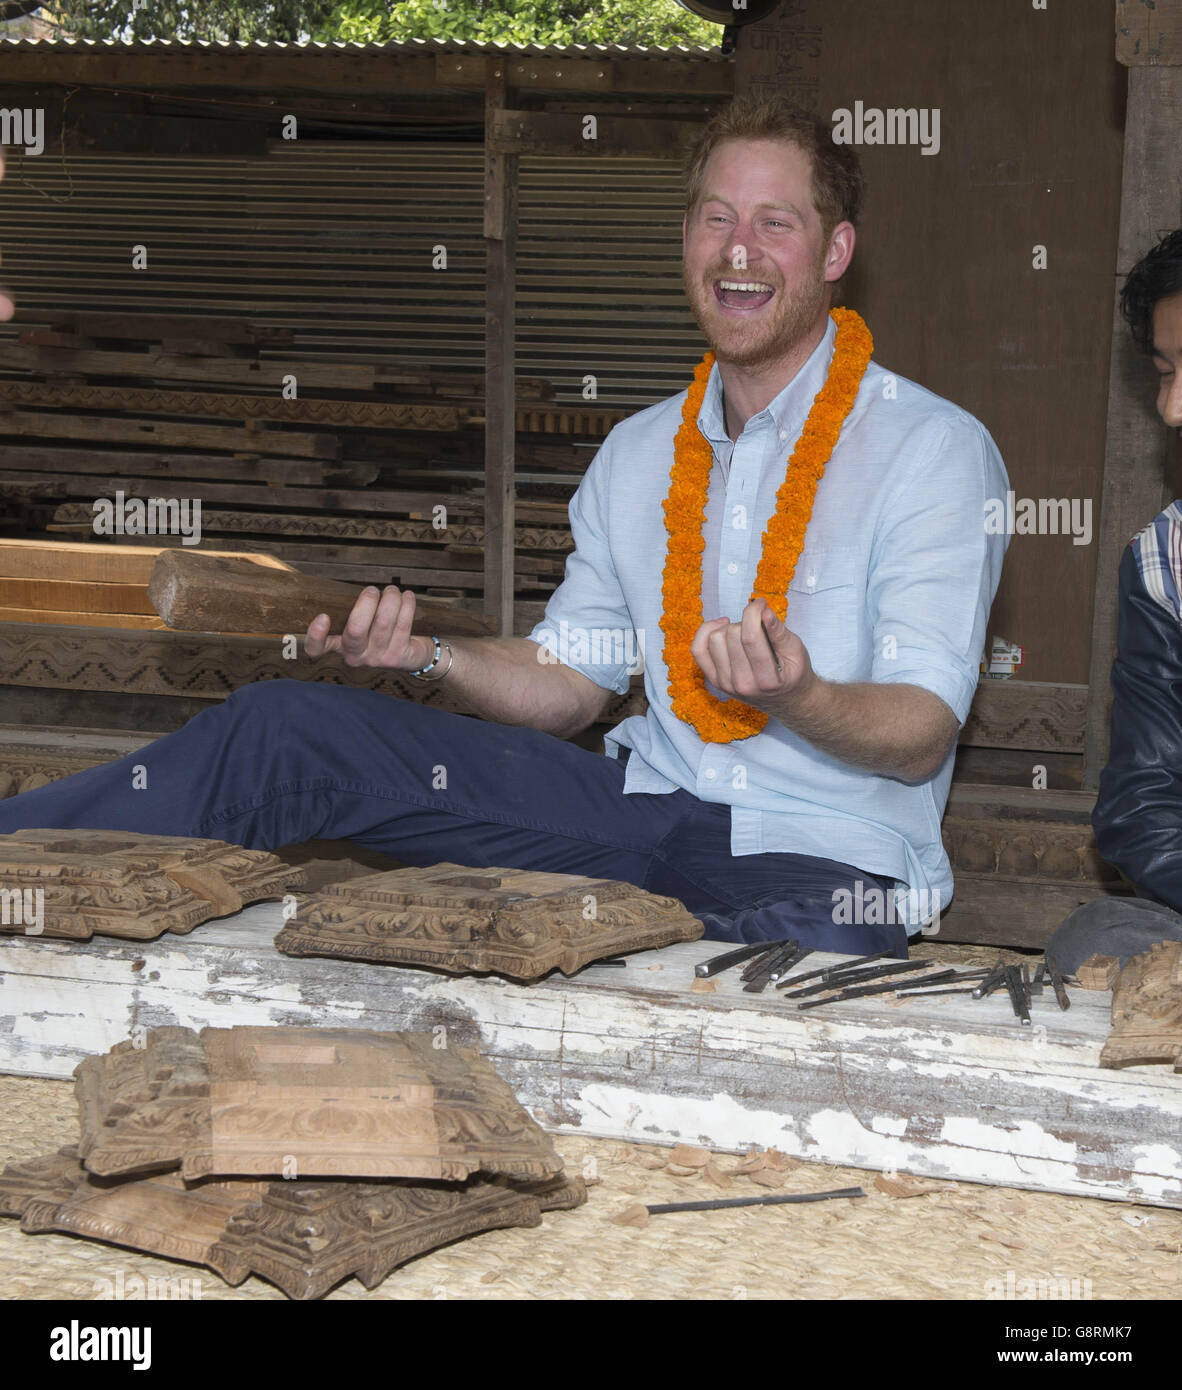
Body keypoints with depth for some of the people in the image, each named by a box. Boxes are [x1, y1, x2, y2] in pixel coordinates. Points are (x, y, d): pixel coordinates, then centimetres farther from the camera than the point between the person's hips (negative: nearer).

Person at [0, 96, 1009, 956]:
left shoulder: (937, 450, -5)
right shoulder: (637, 454, 14)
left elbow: (925, 736, -11)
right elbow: (565, 682, 18)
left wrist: (799, 700, -31)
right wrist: (429, 655, -1)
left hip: (829, 857, -4)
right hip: (649, 809, 5)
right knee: (286, 729, -10)